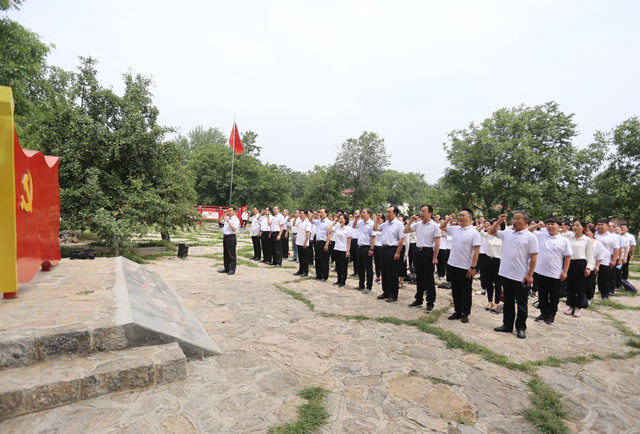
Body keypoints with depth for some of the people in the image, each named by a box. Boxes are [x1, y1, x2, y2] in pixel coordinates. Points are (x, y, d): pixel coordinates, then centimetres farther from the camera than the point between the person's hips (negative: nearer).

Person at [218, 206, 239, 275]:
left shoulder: (235, 219, -11)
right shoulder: (227, 217, 13)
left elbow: (234, 229, -22)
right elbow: (221, 221, 30)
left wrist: (228, 221, -22)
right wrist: (224, 214, 17)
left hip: (231, 237, -8)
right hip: (225, 236, 9)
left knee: (231, 254, -4)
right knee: (225, 253, 14)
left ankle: (232, 269, 3)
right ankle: (226, 268, 23)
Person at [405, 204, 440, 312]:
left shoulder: (434, 226, -8)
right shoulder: (417, 224, 7)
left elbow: (437, 243, -10)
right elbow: (406, 231, 14)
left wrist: (435, 257, -15)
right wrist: (411, 221, 2)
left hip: (428, 252, -6)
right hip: (418, 251, 6)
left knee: (429, 279, 1)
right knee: (419, 277, 14)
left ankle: (430, 303, 12)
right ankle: (418, 300, 25)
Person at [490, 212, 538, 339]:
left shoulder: (530, 237, -8)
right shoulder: (507, 234, 7)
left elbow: (533, 258, -9)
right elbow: (491, 232, 16)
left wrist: (530, 275, -13)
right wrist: (498, 221, 3)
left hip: (521, 277, -5)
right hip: (506, 274, 5)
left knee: (521, 304, 8)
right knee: (508, 302, 16)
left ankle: (521, 328, 21)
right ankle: (507, 325, 27)